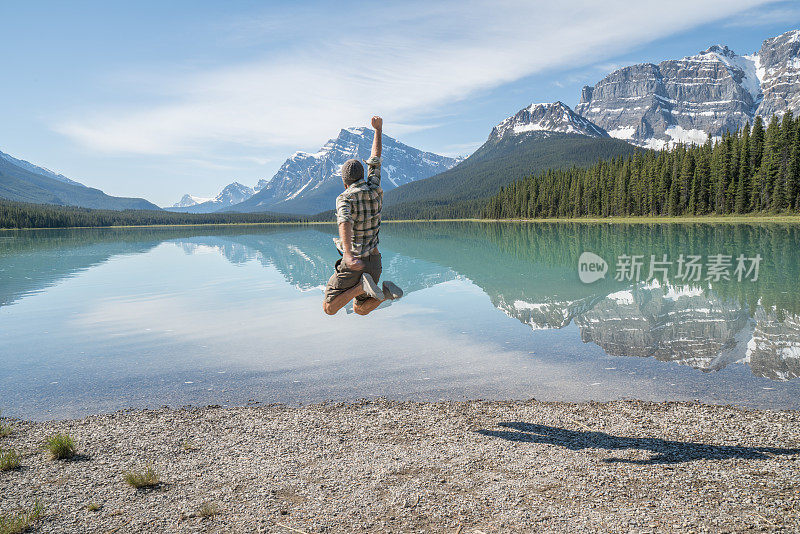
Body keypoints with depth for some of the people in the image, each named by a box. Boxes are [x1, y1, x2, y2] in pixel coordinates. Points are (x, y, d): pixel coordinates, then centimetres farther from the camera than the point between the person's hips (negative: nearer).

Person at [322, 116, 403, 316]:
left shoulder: (344, 199, -15)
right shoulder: (374, 189, 1)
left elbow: (345, 223, -36)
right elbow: (375, 159, 16)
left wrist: (348, 255, -51)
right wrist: (378, 129, 27)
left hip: (353, 263, -6)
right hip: (373, 261, 6)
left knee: (329, 309, 5)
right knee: (361, 310, 20)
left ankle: (362, 287, -19)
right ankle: (385, 292, -11)